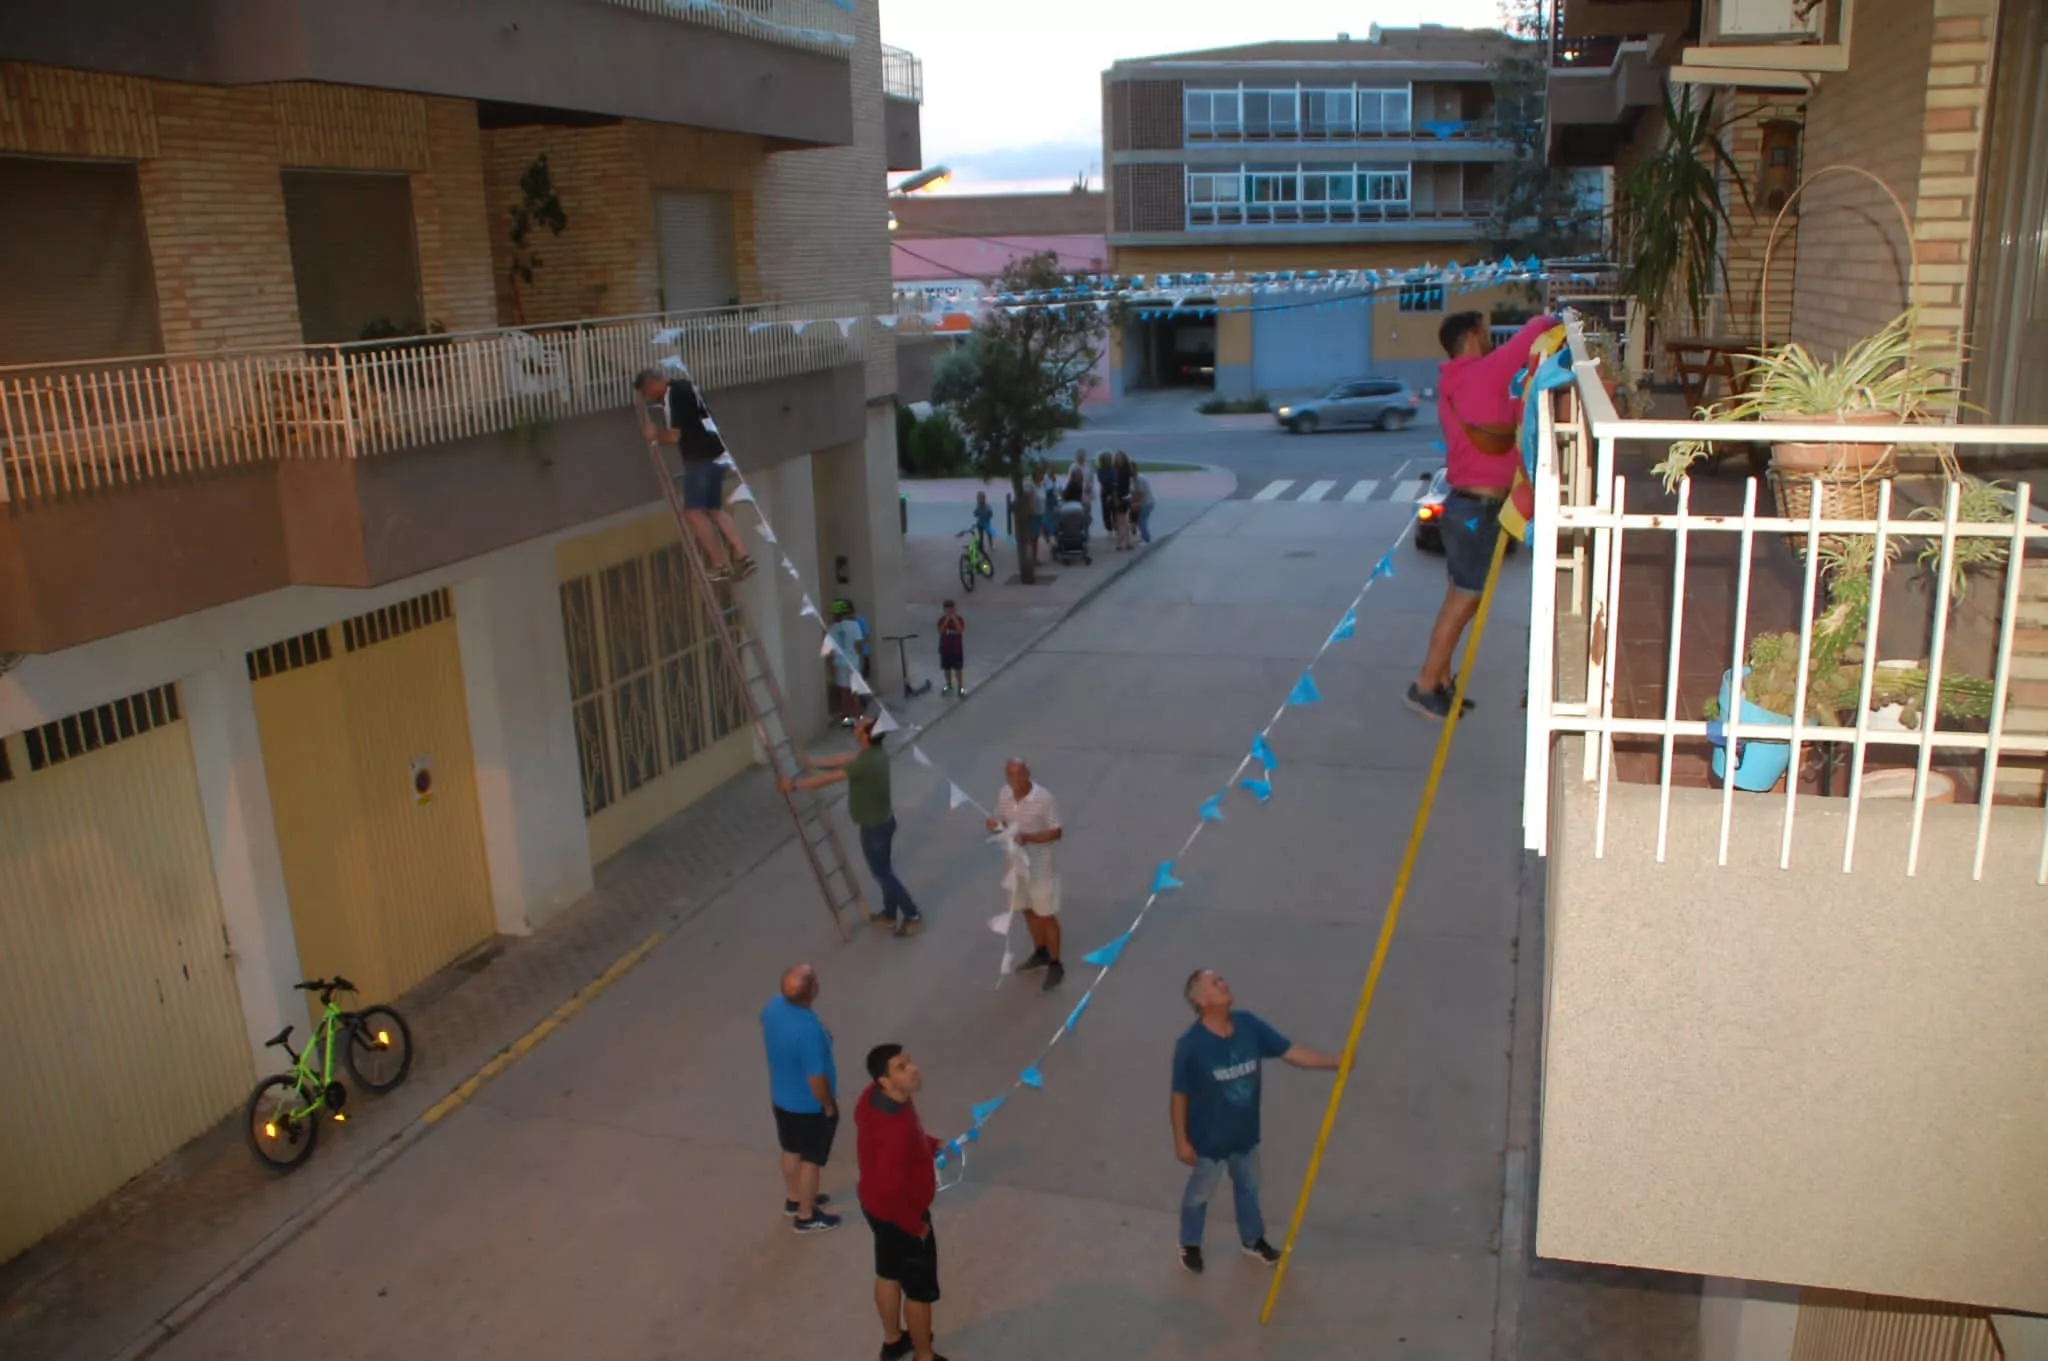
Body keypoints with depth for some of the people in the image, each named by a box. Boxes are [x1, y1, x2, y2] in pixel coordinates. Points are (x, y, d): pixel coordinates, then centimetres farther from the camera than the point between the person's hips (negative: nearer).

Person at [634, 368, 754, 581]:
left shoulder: (671, 395, -9)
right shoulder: (686, 386, 19)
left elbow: (675, 435, -15)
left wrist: (655, 435, 5)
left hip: (700, 457, -9)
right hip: (714, 453, 9)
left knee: (693, 511, -6)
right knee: (714, 510, 13)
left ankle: (720, 565, -9)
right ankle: (742, 556, 6)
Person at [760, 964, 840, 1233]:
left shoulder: (773, 1006, -16)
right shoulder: (809, 1030, -39)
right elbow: (816, 1079, -28)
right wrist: (829, 1105, -11)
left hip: (781, 1096, 7)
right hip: (810, 1105, -7)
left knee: (791, 1151, 28)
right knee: (810, 1160, 16)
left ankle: (794, 1199, 50)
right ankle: (806, 1216, 36)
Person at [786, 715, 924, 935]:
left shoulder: (865, 763, -33)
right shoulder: (872, 753, -4)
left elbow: (826, 779, -26)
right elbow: (840, 760, 11)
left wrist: (794, 784, -15)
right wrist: (811, 764, 18)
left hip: (874, 827, -9)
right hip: (884, 820, 9)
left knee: (883, 874, 8)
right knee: (883, 870, 23)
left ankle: (913, 916, 18)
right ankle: (890, 914, 38)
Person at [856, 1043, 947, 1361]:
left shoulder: (873, 1097, -11)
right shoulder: (896, 1128, -39)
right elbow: (891, 1192, -35)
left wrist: (931, 1145, 7)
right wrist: (916, 1226, -20)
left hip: (876, 1205, 8)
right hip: (898, 1215, -8)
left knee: (889, 1275, 29)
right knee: (920, 1290, 15)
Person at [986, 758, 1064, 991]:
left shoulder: (1044, 798, -22)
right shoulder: (1004, 795, -6)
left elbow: (1056, 832, -17)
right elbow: (1000, 822, 7)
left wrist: (1028, 837, -29)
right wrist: (995, 825, -18)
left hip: (1041, 867, -6)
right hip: (1016, 863, 6)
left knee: (1046, 915, 6)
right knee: (1028, 910, 22)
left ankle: (1055, 965, 21)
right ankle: (1040, 953, 42)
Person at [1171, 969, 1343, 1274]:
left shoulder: (1248, 1025, -15)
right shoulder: (1190, 1045, -29)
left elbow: (1290, 1051, -10)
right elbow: (1179, 1096, -19)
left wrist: (1335, 1061, -19)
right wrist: (1181, 1140, -13)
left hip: (1245, 1133, 5)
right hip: (1208, 1137, -5)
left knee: (1248, 1187, 28)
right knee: (1199, 1193, 20)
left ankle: (1253, 1240, 54)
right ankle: (1190, 1246, 47)